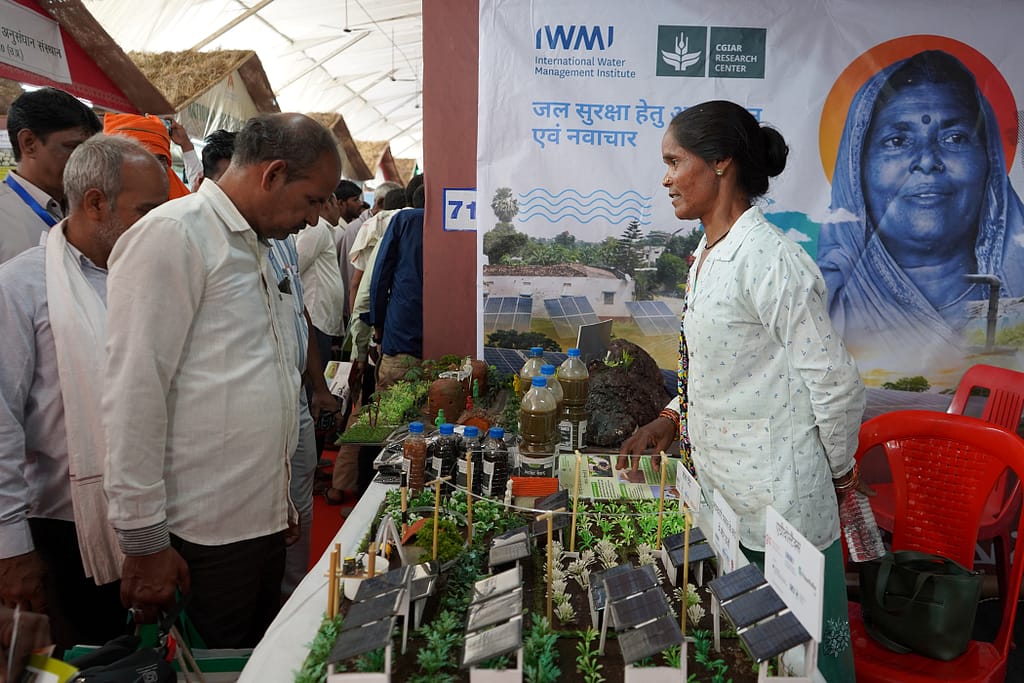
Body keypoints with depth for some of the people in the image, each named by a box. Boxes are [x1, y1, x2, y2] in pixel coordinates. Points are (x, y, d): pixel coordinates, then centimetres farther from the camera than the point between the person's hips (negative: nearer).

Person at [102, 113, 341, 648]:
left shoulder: (258, 247, 15)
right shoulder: (173, 234, -13)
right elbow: (134, 394, -18)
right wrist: (144, 540, -15)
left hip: (264, 518, 8)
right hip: (202, 537, -8)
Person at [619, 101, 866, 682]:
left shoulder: (769, 259, -21)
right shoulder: (708, 253, 8)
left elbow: (835, 382, -17)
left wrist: (838, 471, -5)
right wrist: (671, 419, 6)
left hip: (778, 501, -9)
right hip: (722, 485, 9)